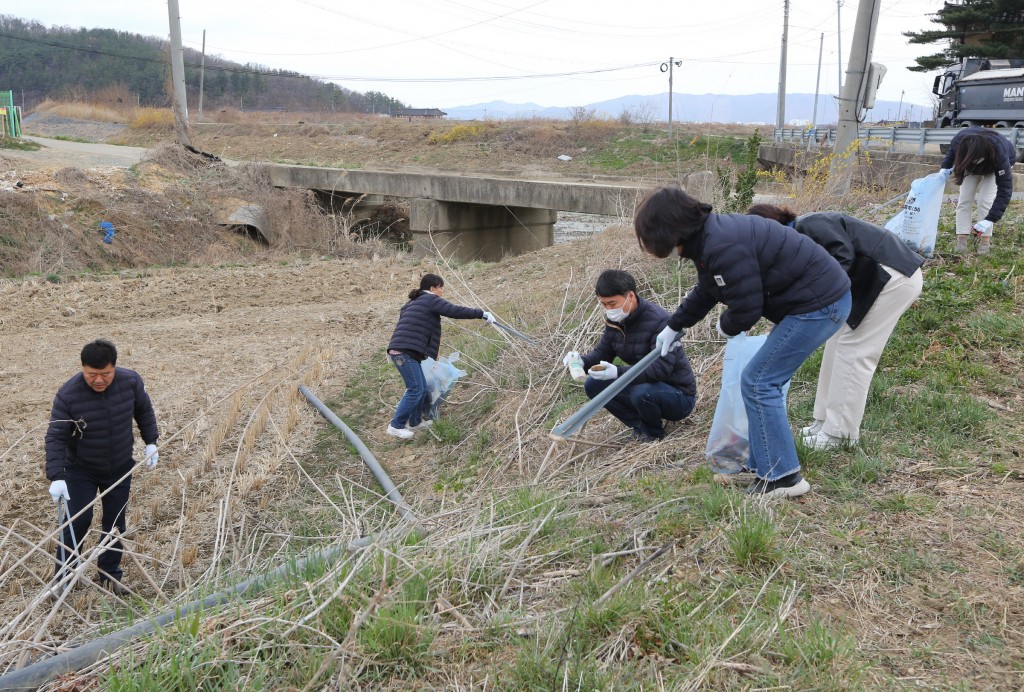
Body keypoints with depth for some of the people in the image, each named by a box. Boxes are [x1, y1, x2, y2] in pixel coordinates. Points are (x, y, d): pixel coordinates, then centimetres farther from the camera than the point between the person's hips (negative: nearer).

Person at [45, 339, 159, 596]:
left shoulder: (131, 381, -17)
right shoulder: (68, 395, -26)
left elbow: (144, 411, 3)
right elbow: (55, 437, -22)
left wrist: (151, 442, -1)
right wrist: (56, 477, -30)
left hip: (120, 468, 3)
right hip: (80, 470, -3)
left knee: (115, 522, 10)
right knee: (77, 522, -4)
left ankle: (109, 576, 26)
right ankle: (62, 578, 16)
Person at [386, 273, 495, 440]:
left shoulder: (413, 303, 26)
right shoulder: (431, 300, -2)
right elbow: (456, 311, -9)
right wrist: (481, 314, -3)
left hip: (399, 351, 10)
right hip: (406, 352, -10)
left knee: (422, 388, 16)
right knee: (415, 390, -7)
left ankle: (415, 422, 27)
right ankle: (396, 426, -5)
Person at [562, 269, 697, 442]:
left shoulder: (658, 320, -26)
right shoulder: (614, 321, -2)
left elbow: (662, 367, -33)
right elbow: (602, 352, 6)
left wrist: (618, 373, -42)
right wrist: (583, 361, -18)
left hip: (679, 395, -7)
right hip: (644, 383, 7)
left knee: (642, 393, -37)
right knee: (593, 385, -5)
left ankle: (654, 433, -4)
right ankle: (640, 426, 2)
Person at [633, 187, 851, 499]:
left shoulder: (721, 247, -26)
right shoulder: (709, 235, 8)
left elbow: (746, 307, -21)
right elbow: (705, 291, 26)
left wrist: (726, 326, 2)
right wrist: (674, 326, 37)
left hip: (818, 305, -10)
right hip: (821, 297, 10)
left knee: (758, 383, -7)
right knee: (764, 382, 14)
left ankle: (782, 477, 1)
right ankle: (765, 465, 24)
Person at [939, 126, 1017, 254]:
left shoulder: (999, 153, -45)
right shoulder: (959, 140, -38)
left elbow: (1005, 189, -43)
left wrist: (990, 220, -49)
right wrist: (945, 167, -27)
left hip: (995, 168, -3)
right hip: (971, 168, 3)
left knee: (985, 201, -18)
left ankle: (985, 240, -11)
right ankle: (962, 238, -8)